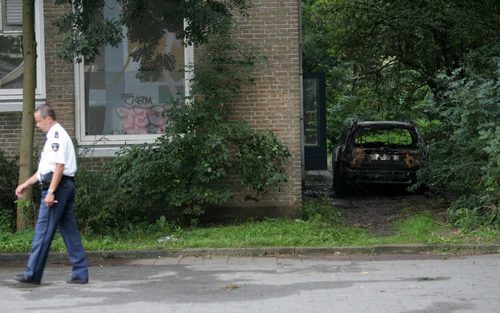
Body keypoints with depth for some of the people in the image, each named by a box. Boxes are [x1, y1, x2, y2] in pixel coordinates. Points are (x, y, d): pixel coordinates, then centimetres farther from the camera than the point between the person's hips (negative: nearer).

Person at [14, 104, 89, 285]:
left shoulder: (56, 136, -10)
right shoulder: (55, 136, 22)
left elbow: (59, 166, -19)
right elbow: (46, 168, 27)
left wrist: (51, 191, -22)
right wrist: (26, 184, 26)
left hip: (57, 187, -10)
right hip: (67, 186, 10)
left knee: (43, 231, -6)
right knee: (69, 231, 8)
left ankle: (32, 274, -3)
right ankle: (80, 273, 9)